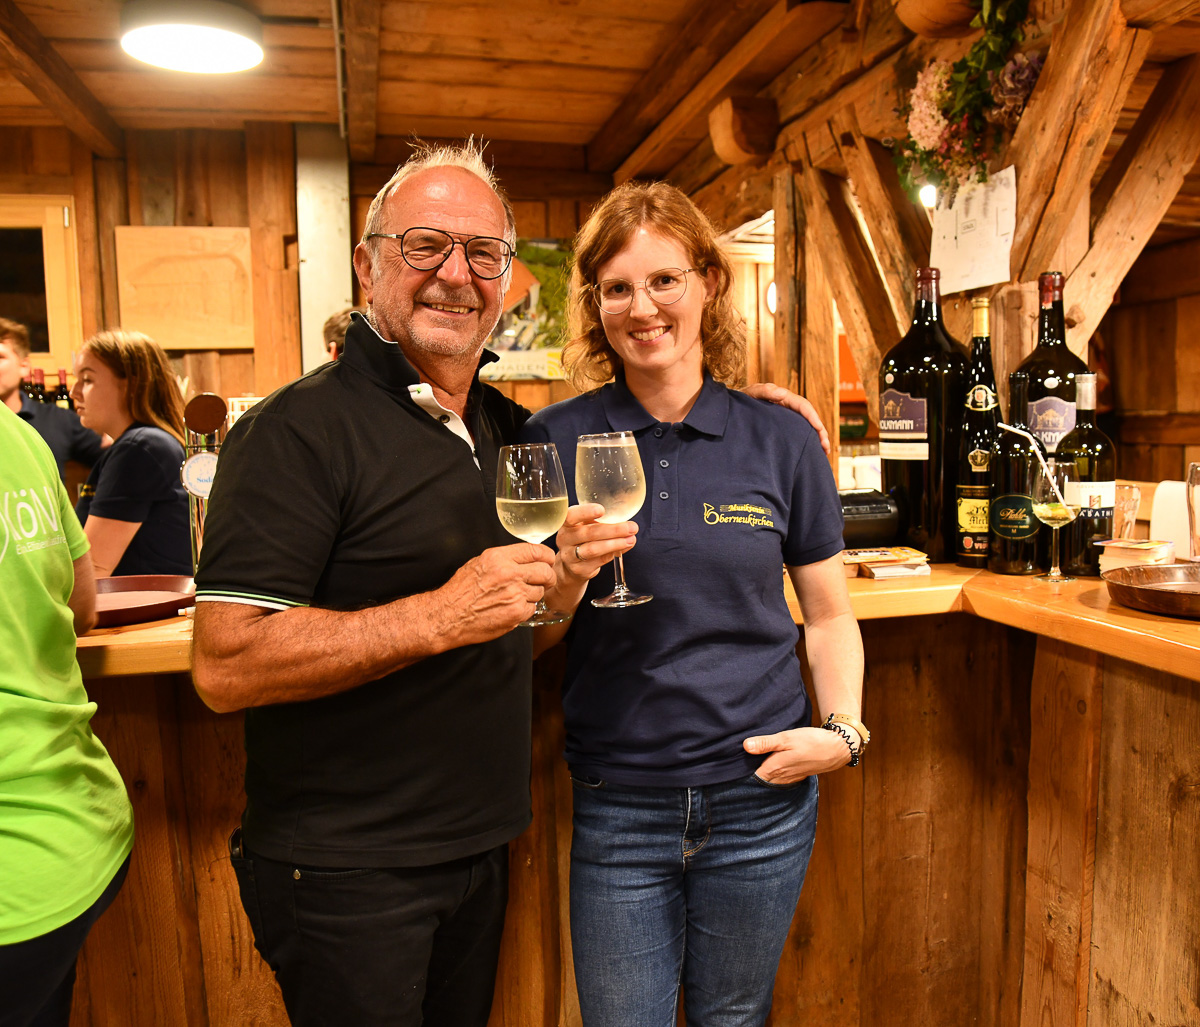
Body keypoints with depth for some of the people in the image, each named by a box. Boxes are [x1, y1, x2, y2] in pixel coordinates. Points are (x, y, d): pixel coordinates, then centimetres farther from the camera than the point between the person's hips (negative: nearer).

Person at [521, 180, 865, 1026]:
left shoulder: (783, 441, -2)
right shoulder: (555, 442, -4)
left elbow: (829, 614, 6)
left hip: (761, 802, 1)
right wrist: (571, 574, -20)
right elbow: (528, 639, -1)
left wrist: (843, 730, -9)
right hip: (617, 808, 0)